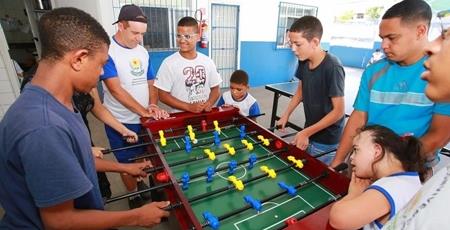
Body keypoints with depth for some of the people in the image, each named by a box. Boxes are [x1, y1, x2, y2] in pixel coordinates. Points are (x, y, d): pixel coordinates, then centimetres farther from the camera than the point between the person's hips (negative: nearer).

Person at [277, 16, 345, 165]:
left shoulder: (332, 68, -24)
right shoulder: (304, 62, -4)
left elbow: (338, 111, -21)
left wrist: (306, 132, -20)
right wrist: (286, 115, 6)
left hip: (326, 141, -6)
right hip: (309, 133, 6)